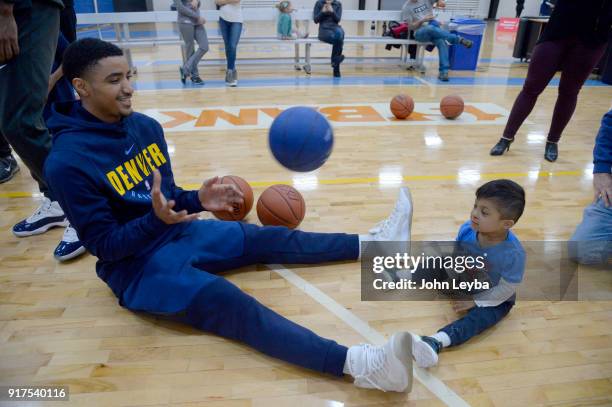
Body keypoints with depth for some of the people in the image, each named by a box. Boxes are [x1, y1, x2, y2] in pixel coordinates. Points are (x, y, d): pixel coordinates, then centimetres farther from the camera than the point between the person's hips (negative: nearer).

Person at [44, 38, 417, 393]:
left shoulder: (145, 126, 1)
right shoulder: (67, 162, -21)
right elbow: (104, 245, -19)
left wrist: (197, 200, -8)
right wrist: (156, 219, -35)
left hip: (180, 232, 8)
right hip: (136, 265, -7)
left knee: (274, 240, -1)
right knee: (232, 305, -30)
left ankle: (372, 244, 8)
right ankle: (359, 364, -44)